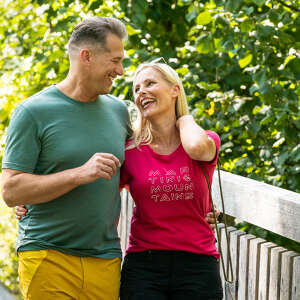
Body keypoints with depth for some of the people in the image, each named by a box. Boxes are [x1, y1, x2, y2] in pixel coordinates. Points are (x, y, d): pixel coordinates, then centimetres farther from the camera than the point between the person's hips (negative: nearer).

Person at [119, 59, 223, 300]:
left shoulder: (208, 140, 2)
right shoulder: (130, 151, 3)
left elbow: (197, 147, -23)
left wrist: (184, 118, -3)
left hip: (197, 266, 0)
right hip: (143, 267, 0)